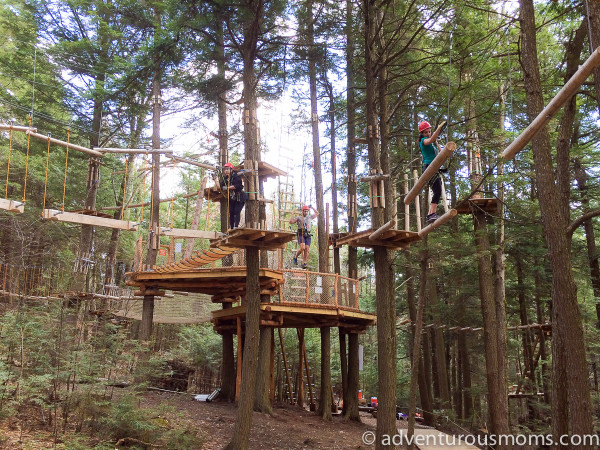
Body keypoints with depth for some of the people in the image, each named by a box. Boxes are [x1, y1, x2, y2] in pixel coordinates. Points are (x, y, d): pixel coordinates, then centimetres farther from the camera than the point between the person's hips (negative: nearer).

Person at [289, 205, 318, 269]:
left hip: (307, 235, 3)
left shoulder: (309, 217, 23)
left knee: (306, 249, -10)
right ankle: (295, 257, 2)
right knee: (302, 248, -23)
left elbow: (317, 214, 32)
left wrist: (312, 208, 25)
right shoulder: (298, 218, 14)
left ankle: (303, 264, -8)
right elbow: (291, 222, 5)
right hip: (301, 235, -3)